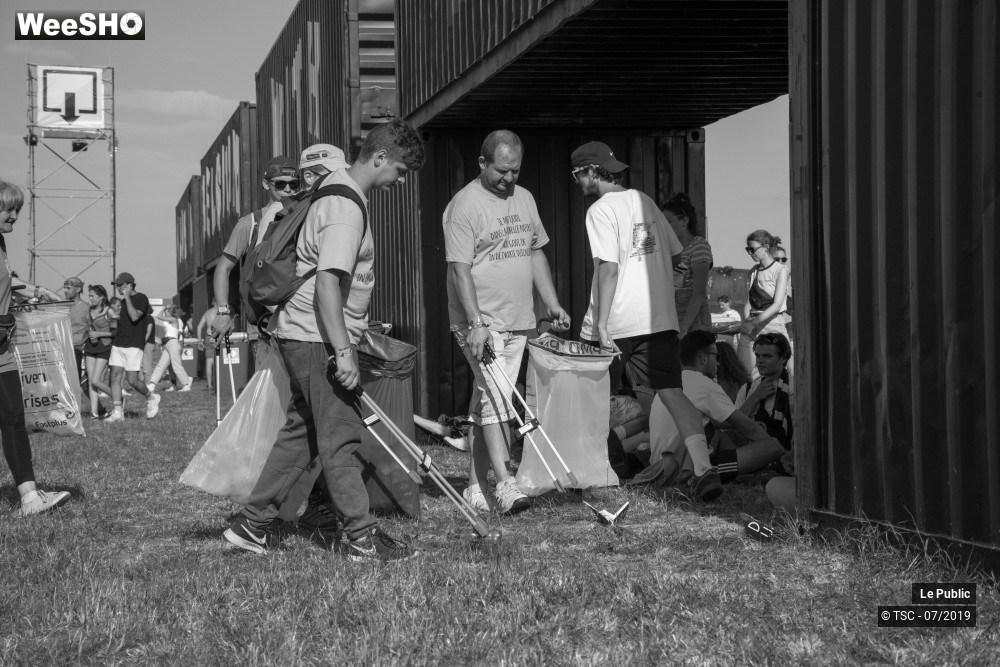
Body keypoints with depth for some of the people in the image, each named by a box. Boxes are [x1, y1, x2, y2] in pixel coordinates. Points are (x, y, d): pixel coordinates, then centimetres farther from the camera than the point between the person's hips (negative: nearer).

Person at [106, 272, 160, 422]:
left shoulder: (141, 298, -7)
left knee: (132, 380, -9)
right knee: (115, 376, -3)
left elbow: (134, 317, -22)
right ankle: (117, 412, -2)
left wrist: (127, 297, -17)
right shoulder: (123, 301, 17)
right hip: (118, 344, 7)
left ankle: (151, 398, 17)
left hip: (133, 345, -7)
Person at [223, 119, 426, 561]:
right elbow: (327, 281, -26)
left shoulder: (338, 189, 15)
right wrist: (342, 350, -28)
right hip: (317, 338, -10)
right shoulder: (345, 209, -18)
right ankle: (361, 537, 0)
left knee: (302, 432, 14)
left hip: (302, 336, 10)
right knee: (340, 435, -5)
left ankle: (252, 525, 19)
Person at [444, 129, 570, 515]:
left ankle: (475, 486, 13)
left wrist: (552, 304, 16)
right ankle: (505, 484, -19)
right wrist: (476, 323, -24)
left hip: (517, 322, 7)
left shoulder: (524, 199, 13)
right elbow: (461, 269, -17)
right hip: (480, 324, -7)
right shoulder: (464, 206, -11)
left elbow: (535, 253, 21)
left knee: (487, 405, 9)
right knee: (495, 398, -15)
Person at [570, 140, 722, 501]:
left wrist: (601, 325, -17)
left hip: (614, 323, -6)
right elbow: (675, 254, 18)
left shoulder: (600, 211, -7)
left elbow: (609, 268, -16)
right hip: (659, 318, 6)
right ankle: (704, 468, -17)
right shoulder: (644, 201, 14)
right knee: (671, 392, -3)